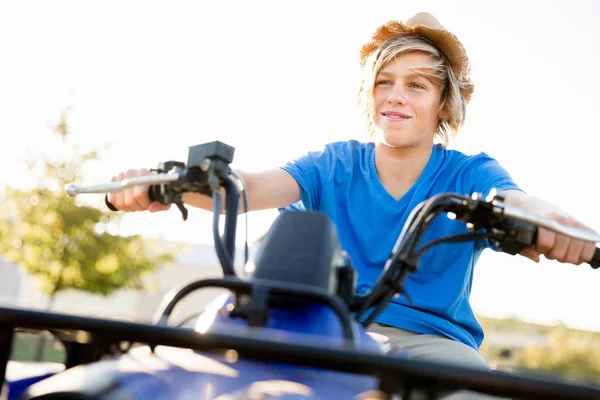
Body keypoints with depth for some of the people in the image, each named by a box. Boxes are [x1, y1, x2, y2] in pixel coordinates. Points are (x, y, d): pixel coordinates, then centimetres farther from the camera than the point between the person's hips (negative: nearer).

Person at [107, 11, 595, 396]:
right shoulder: (334, 164, 7)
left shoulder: (471, 173, 2)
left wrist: (543, 216, -46)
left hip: (433, 339, -1)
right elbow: (255, 187, -10)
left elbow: (515, 202, -19)